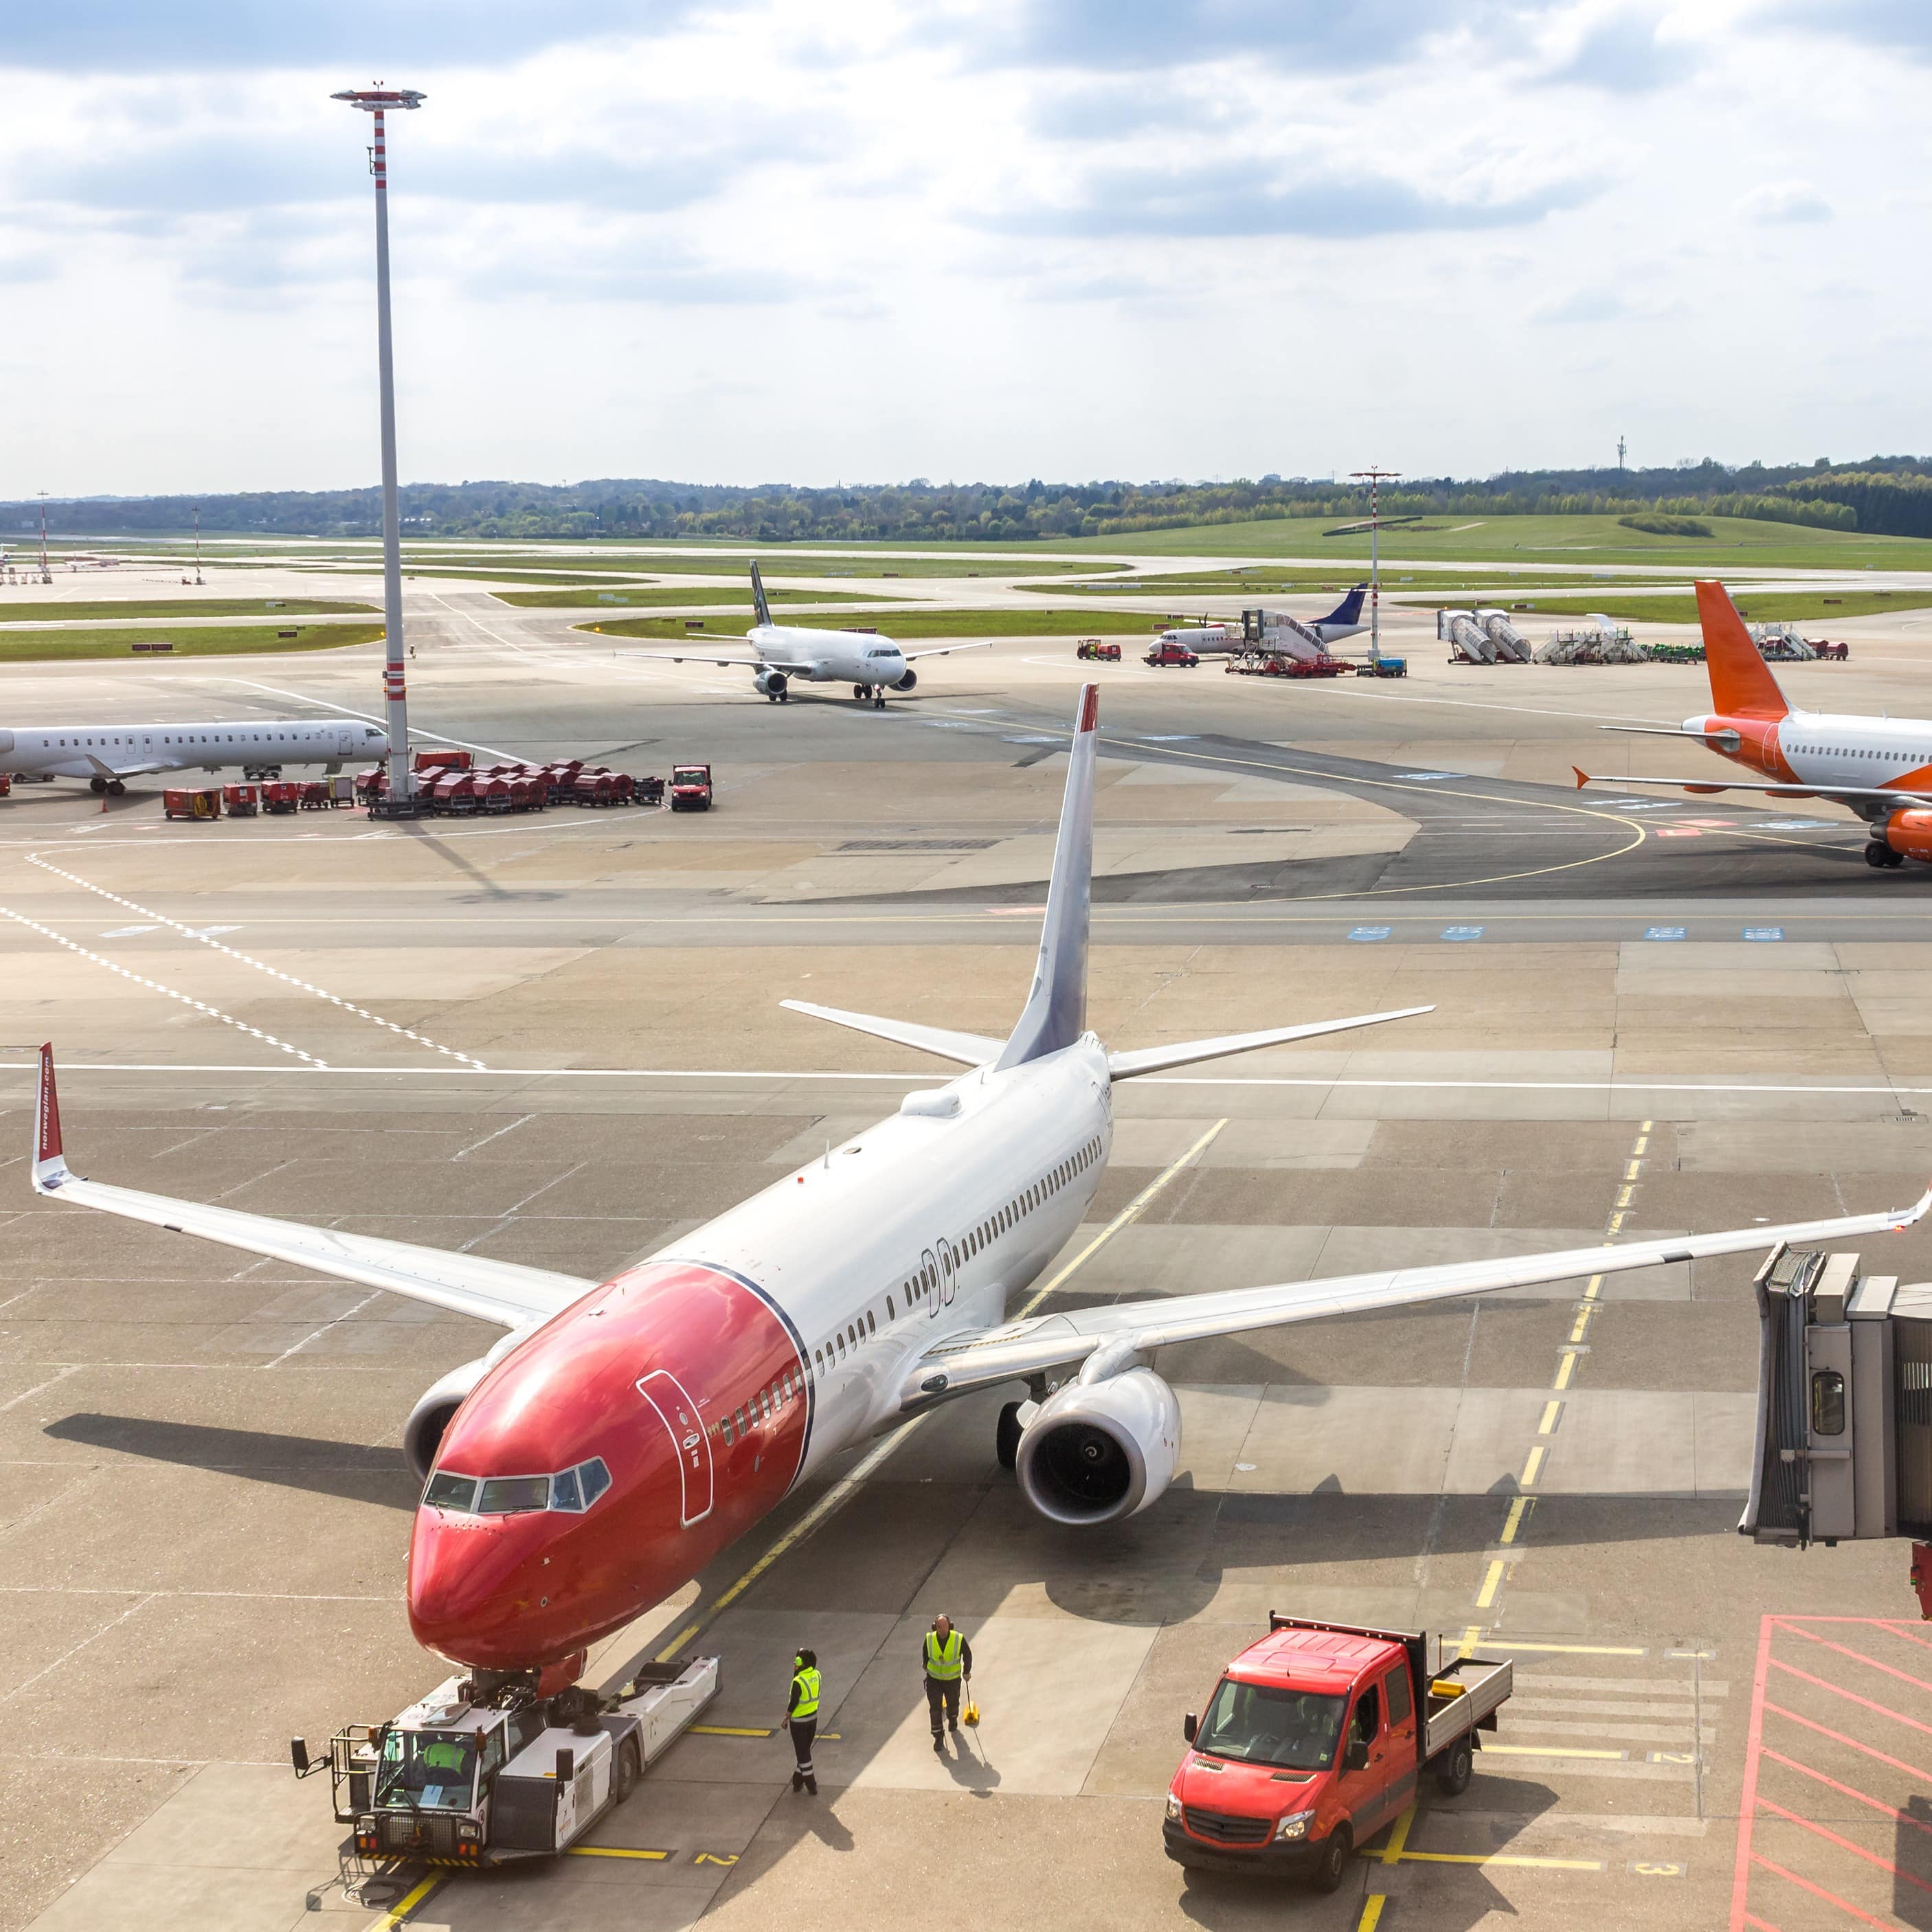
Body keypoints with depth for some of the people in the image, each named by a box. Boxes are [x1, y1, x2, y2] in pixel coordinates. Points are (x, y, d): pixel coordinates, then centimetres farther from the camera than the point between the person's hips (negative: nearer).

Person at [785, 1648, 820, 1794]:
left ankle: (811, 1785, 10)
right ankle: (799, 1779, 32)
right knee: (805, 1750, 20)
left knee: (802, 1752, 6)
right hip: (813, 1718, 7)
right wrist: (797, 1672, 1)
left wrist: (787, 1717, -4)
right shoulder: (816, 1675, -7)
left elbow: (794, 1703, -19)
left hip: (799, 1721, -7)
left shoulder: (798, 1682, -27)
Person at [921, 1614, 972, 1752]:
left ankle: (953, 1722, 52)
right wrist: (926, 1667, 19)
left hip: (953, 1679, 0)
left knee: (953, 1703, 20)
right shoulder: (929, 1639, -17)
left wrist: (967, 1671, 7)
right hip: (934, 1678, 0)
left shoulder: (959, 1639, -21)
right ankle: (938, 1737, 6)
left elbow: (967, 1654, -2)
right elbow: (924, 1652, 6)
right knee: (935, 1707, -5)